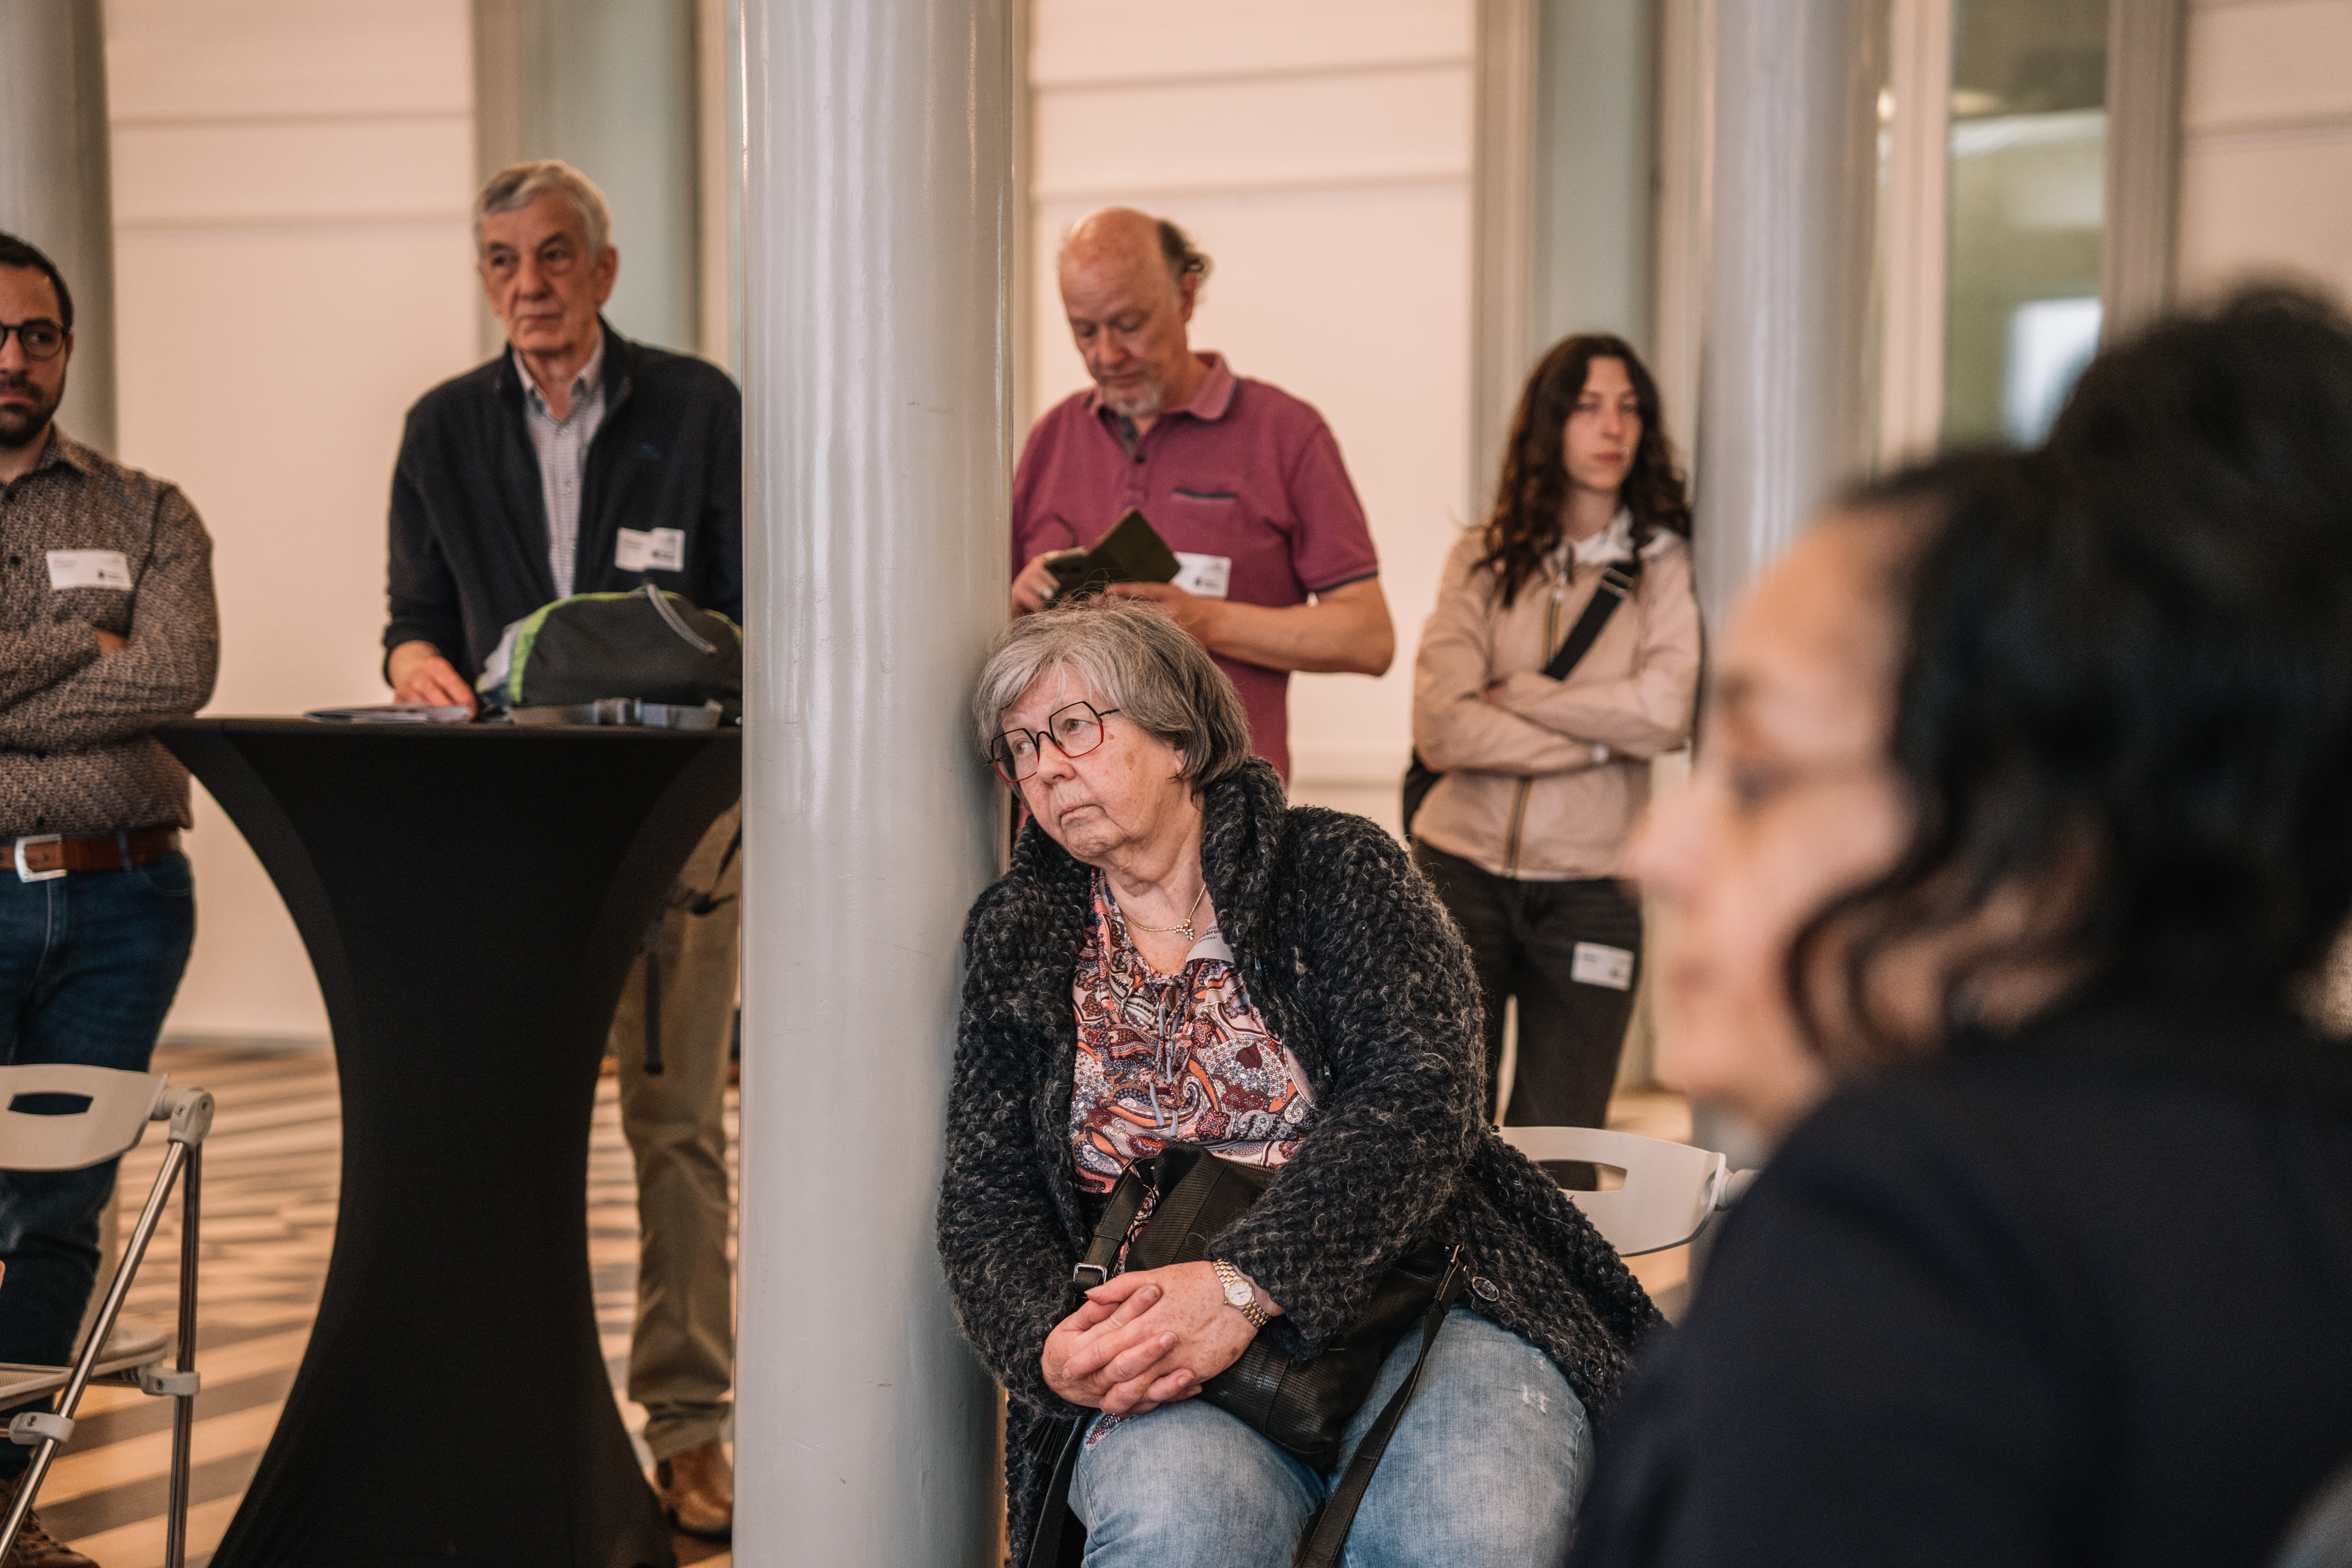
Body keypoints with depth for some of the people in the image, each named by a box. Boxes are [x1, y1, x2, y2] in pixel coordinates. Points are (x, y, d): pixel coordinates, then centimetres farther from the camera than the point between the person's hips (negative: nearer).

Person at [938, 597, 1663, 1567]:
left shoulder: (1336, 870, 5)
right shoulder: (1016, 940, 15)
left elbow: (1419, 1099, -9)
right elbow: (985, 1205, 11)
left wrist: (1243, 1285, -22)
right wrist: (1050, 1349, -12)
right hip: (1154, 1370, 1)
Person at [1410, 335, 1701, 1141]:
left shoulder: (1667, 565, 3)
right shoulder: (1483, 560, 5)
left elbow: (1666, 714, -13)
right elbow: (1441, 727, -8)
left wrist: (1516, 694, -7)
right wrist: (1601, 740, -8)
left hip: (1588, 887, -1)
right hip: (1461, 870, 1)